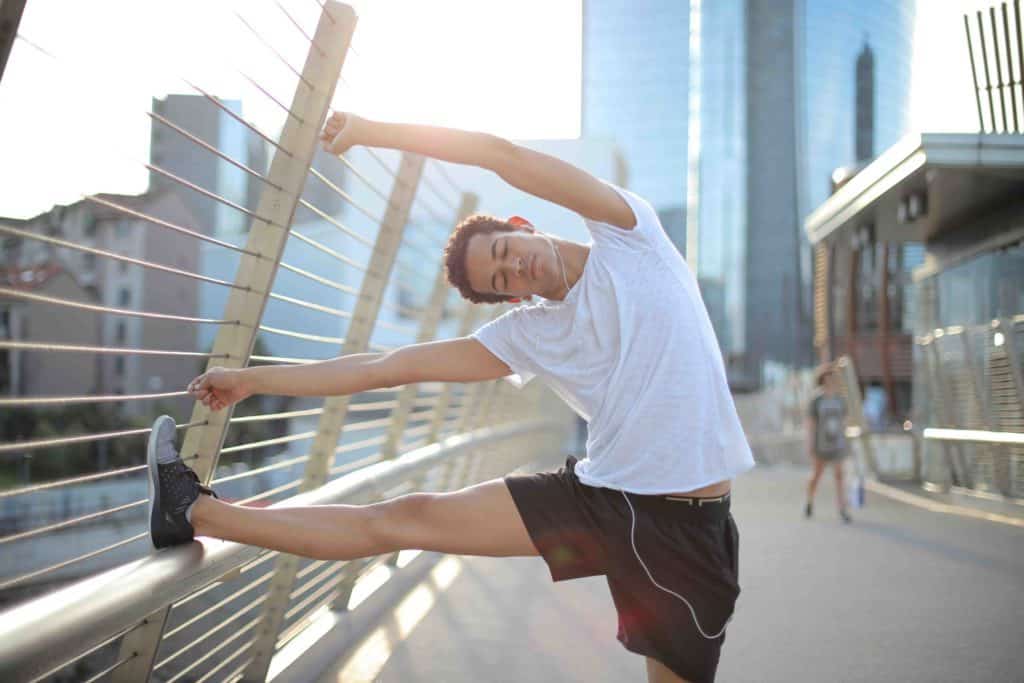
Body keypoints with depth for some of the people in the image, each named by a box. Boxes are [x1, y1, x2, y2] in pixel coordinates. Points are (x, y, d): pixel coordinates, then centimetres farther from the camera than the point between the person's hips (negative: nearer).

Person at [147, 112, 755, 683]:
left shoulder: (627, 234, 0)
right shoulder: (529, 336, 8)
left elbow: (502, 154, -11)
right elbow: (394, 366, 9)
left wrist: (373, 130, -6)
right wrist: (252, 380, 11)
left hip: (685, 525, -3)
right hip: (598, 493, 3)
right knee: (403, 519, 1)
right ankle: (198, 513, 11)